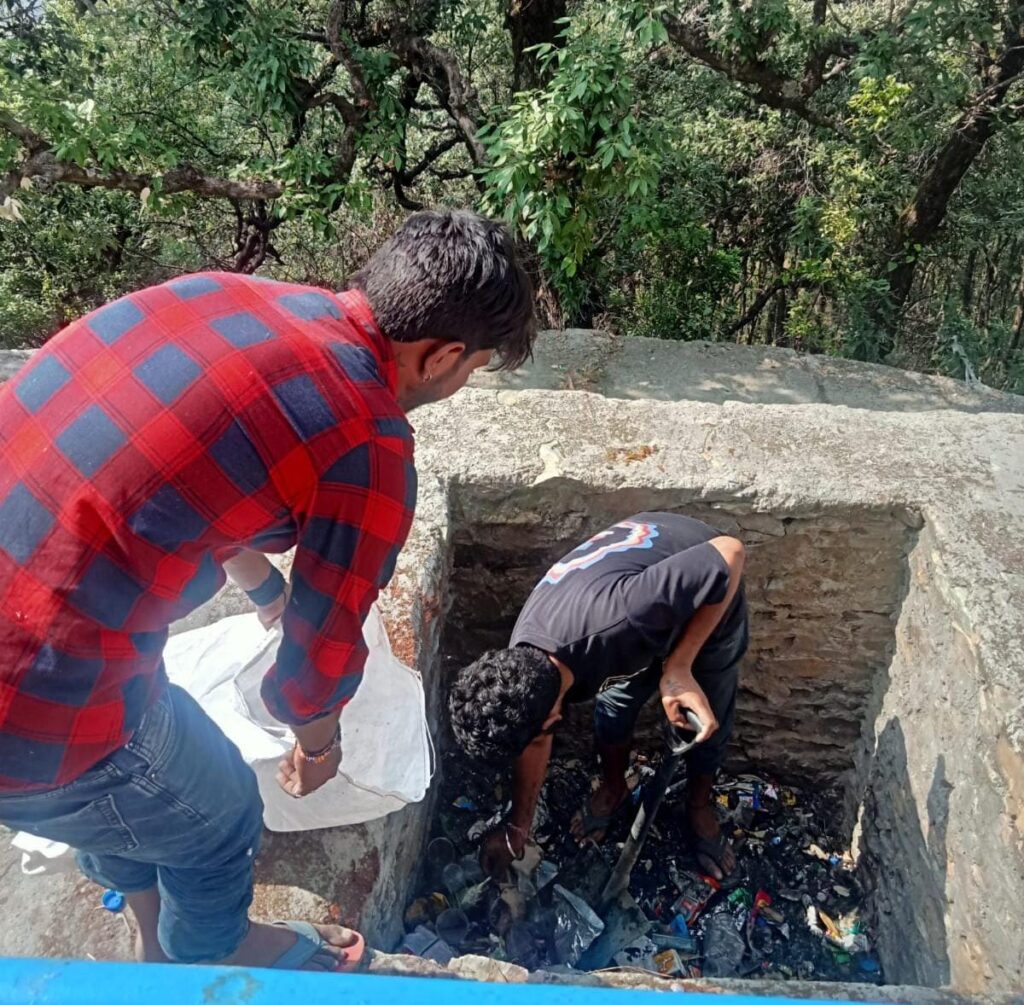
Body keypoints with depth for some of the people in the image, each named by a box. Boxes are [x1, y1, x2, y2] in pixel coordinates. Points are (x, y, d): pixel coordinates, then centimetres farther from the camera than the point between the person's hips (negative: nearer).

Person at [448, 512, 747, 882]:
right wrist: (518, 826, 12)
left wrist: (678, 666, -33)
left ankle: (699, 807, 38)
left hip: (712, 594, -4)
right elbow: (534, 743, 0)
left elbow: (730, 552, -36)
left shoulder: (618, 617, -46)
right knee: (613, 707, 12)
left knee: (708, 721, 9)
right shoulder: (525, 659, -21)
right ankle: (614, 788, 42)